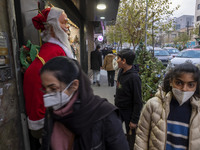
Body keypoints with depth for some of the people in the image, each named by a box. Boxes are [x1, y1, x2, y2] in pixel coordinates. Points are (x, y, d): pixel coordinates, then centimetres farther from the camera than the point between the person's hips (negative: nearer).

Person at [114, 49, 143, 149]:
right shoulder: (121, 71, -1)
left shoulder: (134, 77, -25)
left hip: (128, 111, -7)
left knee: (131, 135, 13)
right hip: (118, 109, 7)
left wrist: (134, 120, -17)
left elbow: (138, 102, -21)